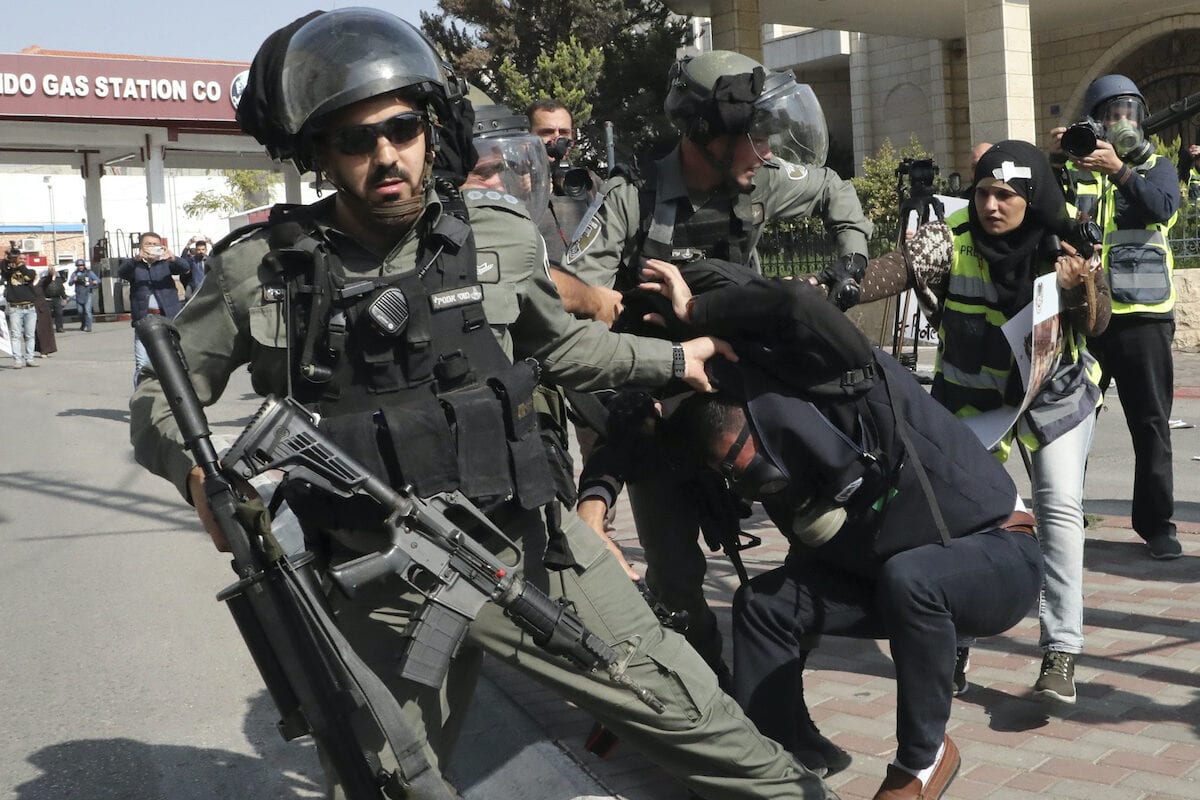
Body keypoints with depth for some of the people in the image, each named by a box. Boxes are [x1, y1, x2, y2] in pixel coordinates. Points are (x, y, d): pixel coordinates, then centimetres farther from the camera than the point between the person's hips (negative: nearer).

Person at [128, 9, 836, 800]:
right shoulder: (257, 270, -8)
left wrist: (670, 358, 24)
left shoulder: (502, 235, -3)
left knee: (678, 704, 9)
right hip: (377, 585, 0)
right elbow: (160, 399, 2)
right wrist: (199, 474, -19)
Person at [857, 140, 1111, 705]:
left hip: (1056, 390, 0)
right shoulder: (953, 240, -21)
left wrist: (1082, 287, -32)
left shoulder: (1064, 245, -15)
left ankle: (1061, 654, -9)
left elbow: (1096, 327, -10)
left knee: (1060, 507, -14)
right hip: (972, 393, 0)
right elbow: (896, 270, -37)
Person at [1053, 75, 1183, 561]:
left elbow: (1163, 208, -10)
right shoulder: (1073, 168, 11)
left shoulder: (1156, 166, 11)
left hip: (1143, 314, 0)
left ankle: (1157, 524, 8)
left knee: (1151, 422, 1)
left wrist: (1119, 170, -24)